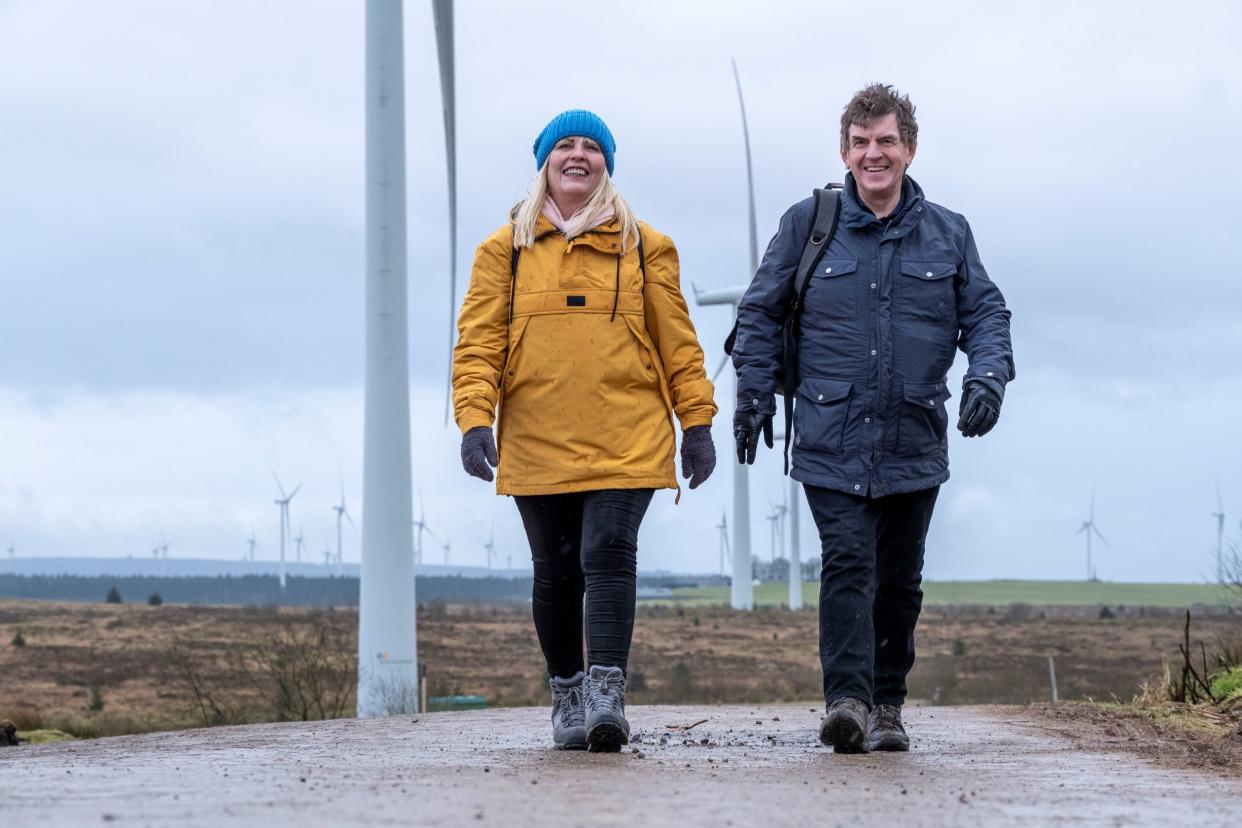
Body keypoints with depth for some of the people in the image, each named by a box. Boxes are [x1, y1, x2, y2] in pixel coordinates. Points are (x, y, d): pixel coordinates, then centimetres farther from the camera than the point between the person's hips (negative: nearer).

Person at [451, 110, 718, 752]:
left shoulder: (642, 247, 10)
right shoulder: (506, 249, 9)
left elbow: (677, 340, 11)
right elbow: (478, 339, 3)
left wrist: (696, 421, 6)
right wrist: (475, 420, -9)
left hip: (627, 439, -1)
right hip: (536, 444, 1)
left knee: (609, 554, -16)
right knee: (555, 572, 7)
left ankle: (607, 692, -21)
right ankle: (567, 695, 20)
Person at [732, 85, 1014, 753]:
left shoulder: (947, 234, 9)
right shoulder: (807, 224, 4)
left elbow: (986, 314, 12)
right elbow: (760, 314, 11)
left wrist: (987, 376, -6)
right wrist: (754, 393, 6)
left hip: (914, 444, 3)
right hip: (831, 441, -3)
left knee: (899, 580, 8)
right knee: (847, 561, -17)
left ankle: (887, 706, 18)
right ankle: (846, 700, -24)